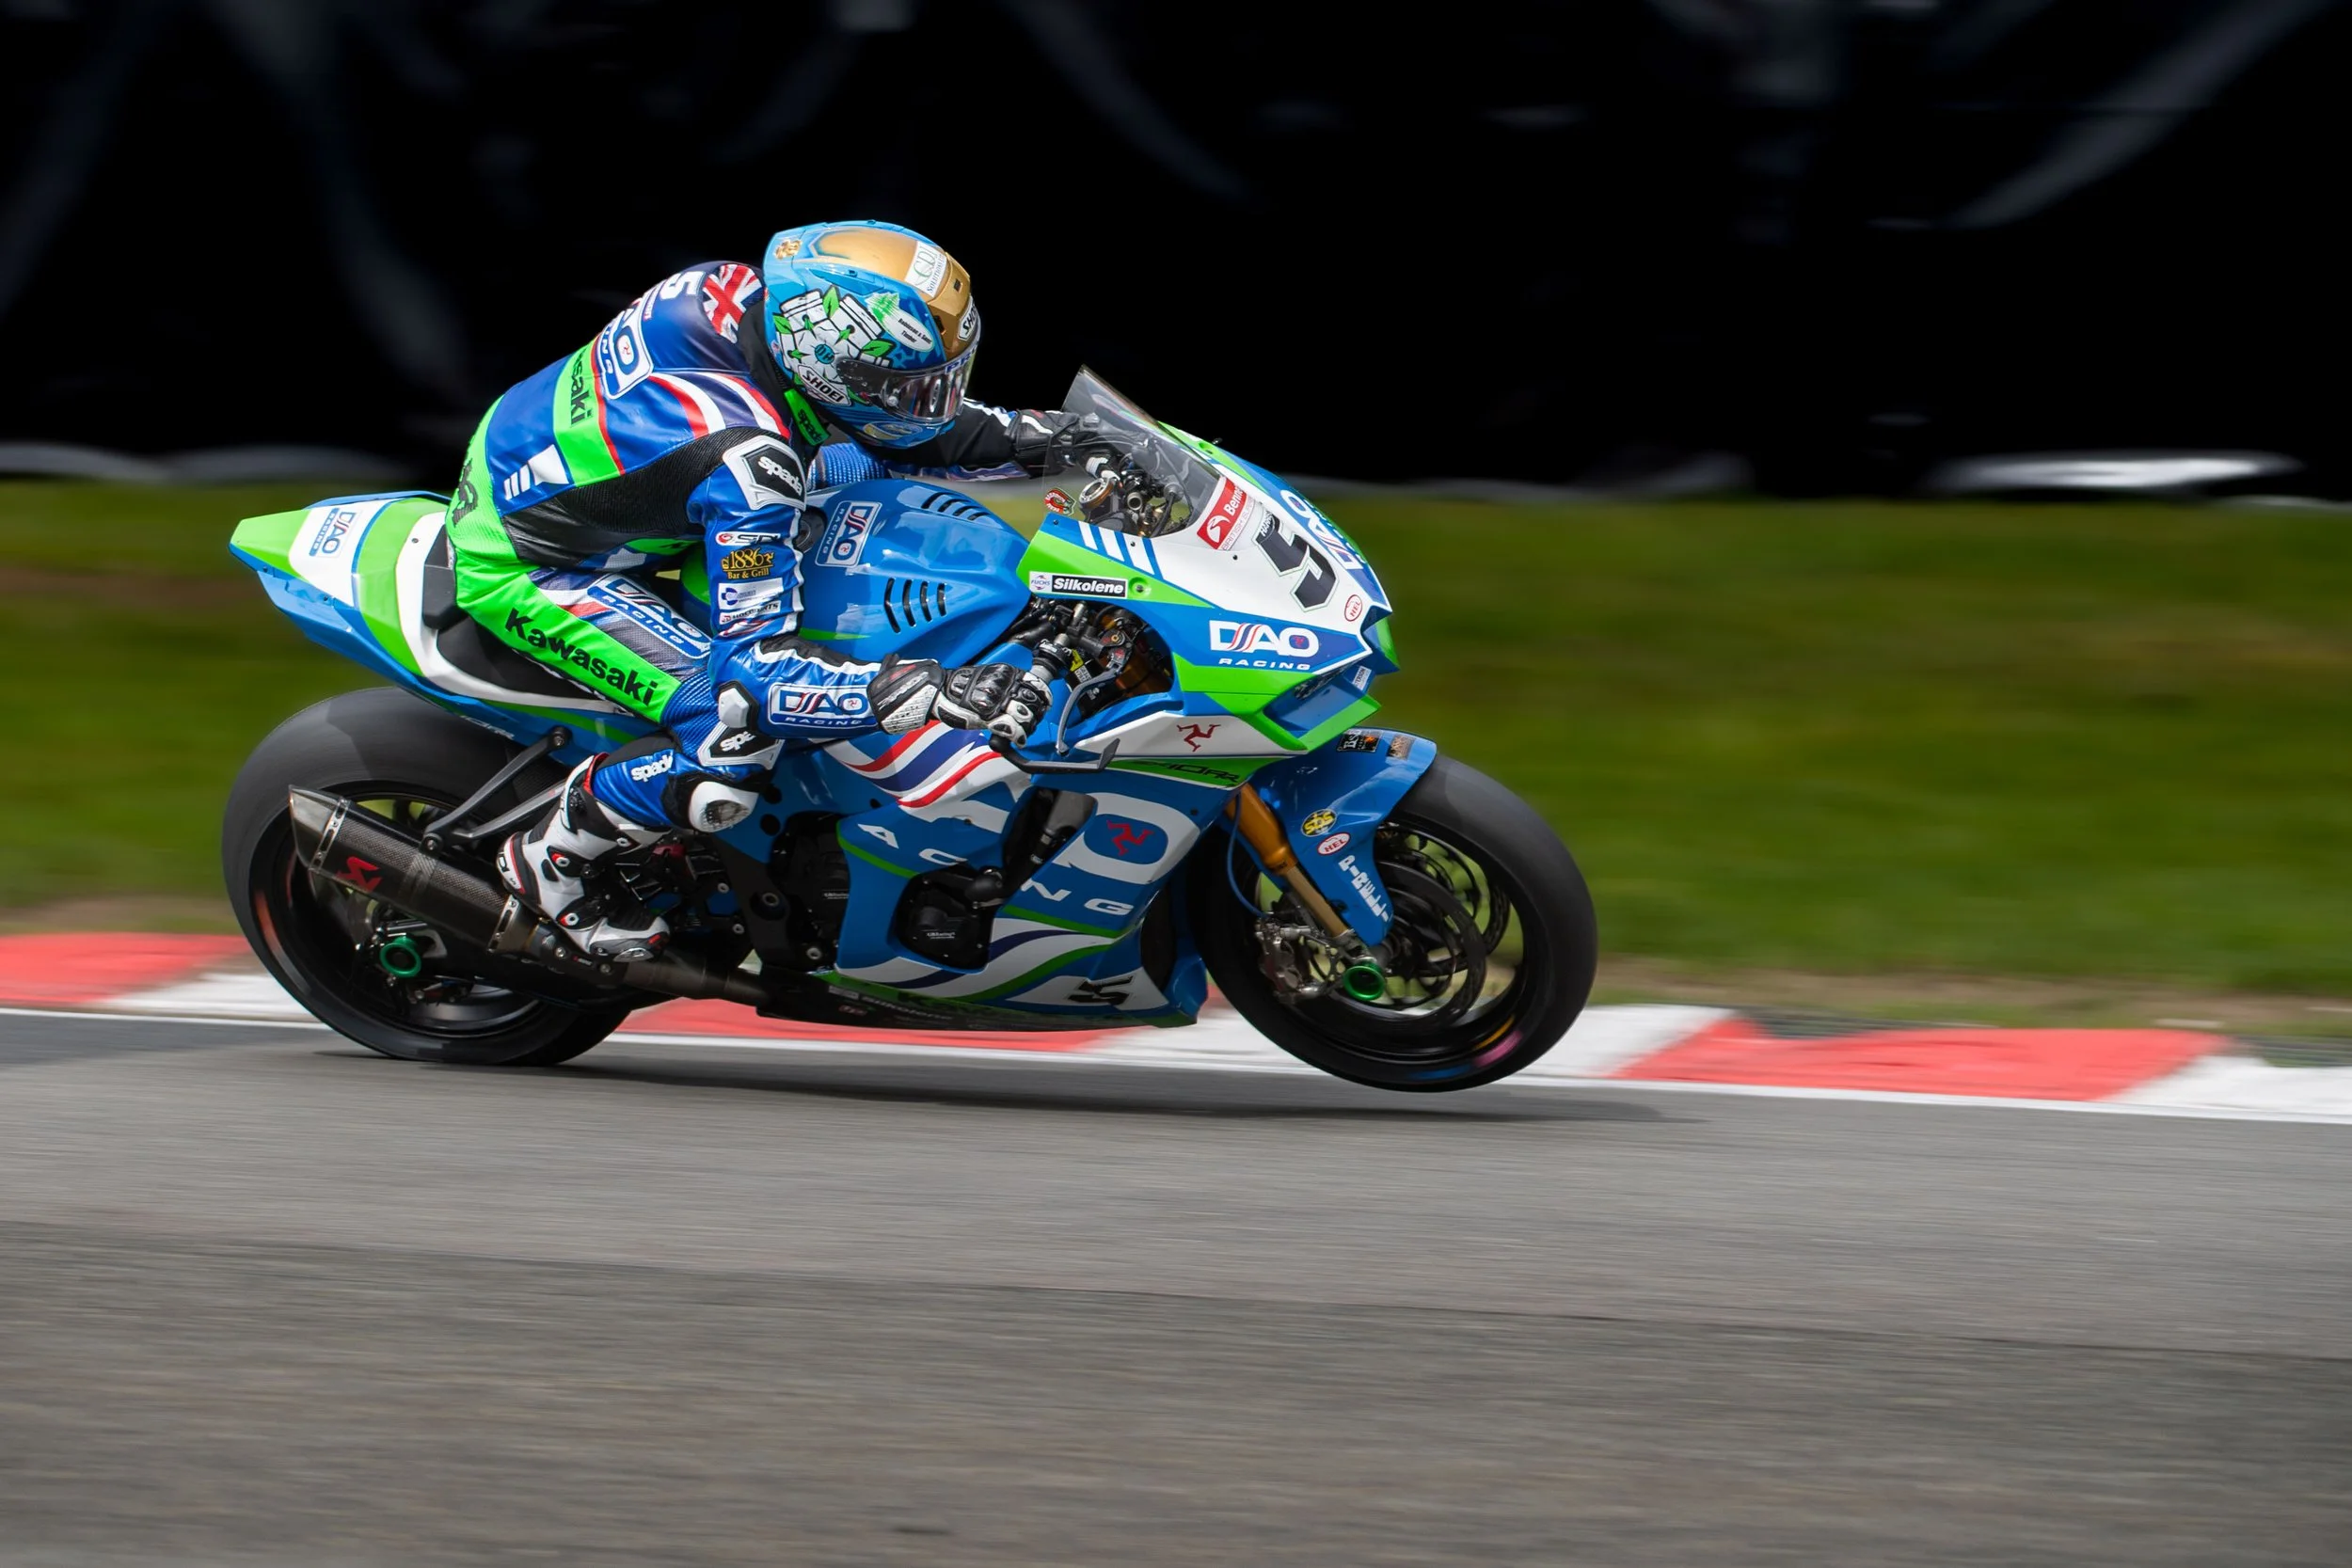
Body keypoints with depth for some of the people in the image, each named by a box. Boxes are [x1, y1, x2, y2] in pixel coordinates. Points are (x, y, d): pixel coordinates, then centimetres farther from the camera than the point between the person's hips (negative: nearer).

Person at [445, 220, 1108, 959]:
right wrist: (937, 691, -41)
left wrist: (1014, 437, -5)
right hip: (522, 566, -9)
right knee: (740, 740, -24)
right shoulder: (747, 465, -37)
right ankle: (551, 859, 1)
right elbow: (757, 671, -32)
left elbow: (879, 425, 6)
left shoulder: (749, 293, -15)